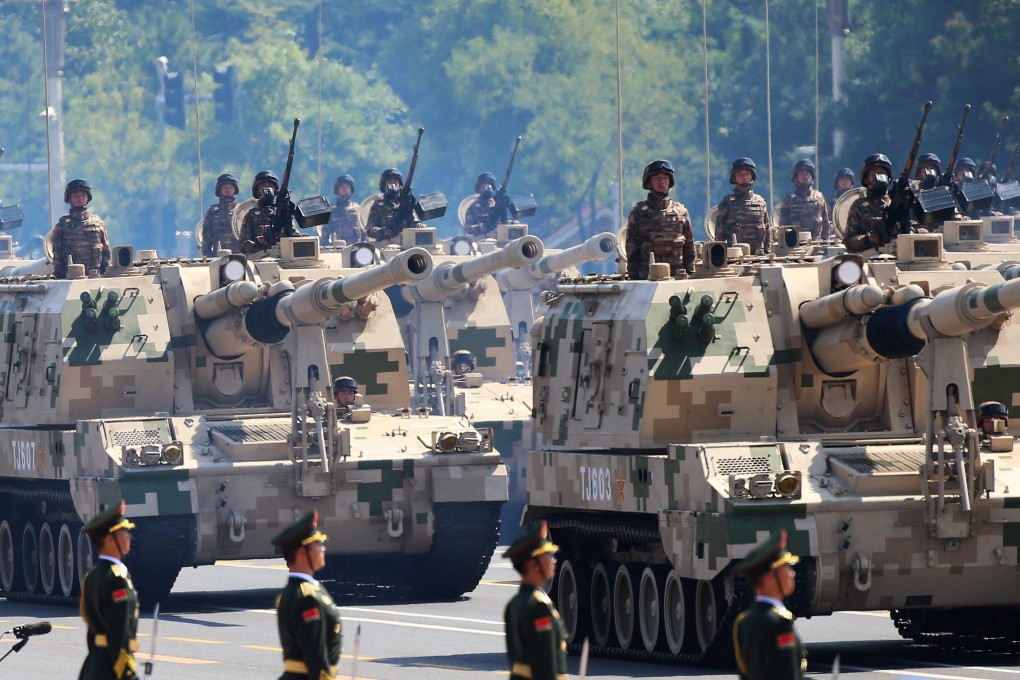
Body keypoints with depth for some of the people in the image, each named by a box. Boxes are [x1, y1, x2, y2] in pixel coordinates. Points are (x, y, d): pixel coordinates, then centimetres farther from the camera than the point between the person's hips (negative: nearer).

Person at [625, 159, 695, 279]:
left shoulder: (681, 211, 10)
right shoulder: (639, 212, 5)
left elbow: (689, 248, 12)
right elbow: (631, 250, 4)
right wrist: (634, 278, -2)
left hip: (677, 278, 2)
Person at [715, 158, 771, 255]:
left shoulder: (760, 202, 12)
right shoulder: (727, 203, 3)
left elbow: (768, 230, 14)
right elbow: (719, 234, 3)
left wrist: (767, 252, 7)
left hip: (758, 254, 3)